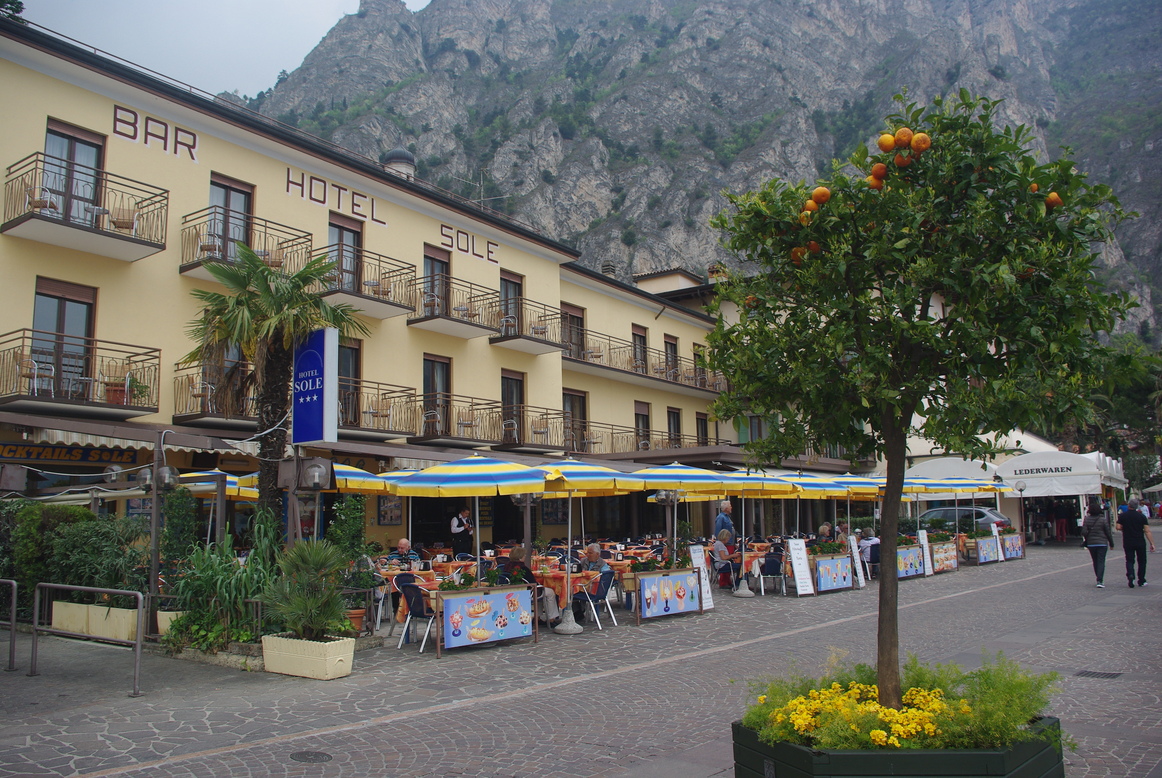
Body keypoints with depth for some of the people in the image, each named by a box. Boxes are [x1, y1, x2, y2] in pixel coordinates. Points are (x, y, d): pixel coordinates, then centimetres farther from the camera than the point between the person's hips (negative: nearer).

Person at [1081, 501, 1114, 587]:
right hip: (1102, 543, -2)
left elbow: (1084, 532, -8)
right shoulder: (1103, 519, -7)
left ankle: (1100, 580, 23)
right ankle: (1100, 581, -15)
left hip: (1091, 544, 2)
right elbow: (1108, 532, -3)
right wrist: (1111, 543, 7)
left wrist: (1086, 540, 10)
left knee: (1095, 562, 15)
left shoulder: (1087, 519, -3)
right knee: (1101, 562, -4)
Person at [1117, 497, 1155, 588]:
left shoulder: (1122, 516, -4)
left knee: (1129, 560, 6)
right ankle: (1141, 581, 18)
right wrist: (1152, 543, -6)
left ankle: (1130, 575, -19)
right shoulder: (1142, 516, -6)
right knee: (1141, 561, 13)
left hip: (1128, 543, 0)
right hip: (1140, 543, 0)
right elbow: (1147, 531, -9)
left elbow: (1118, 527, -8)